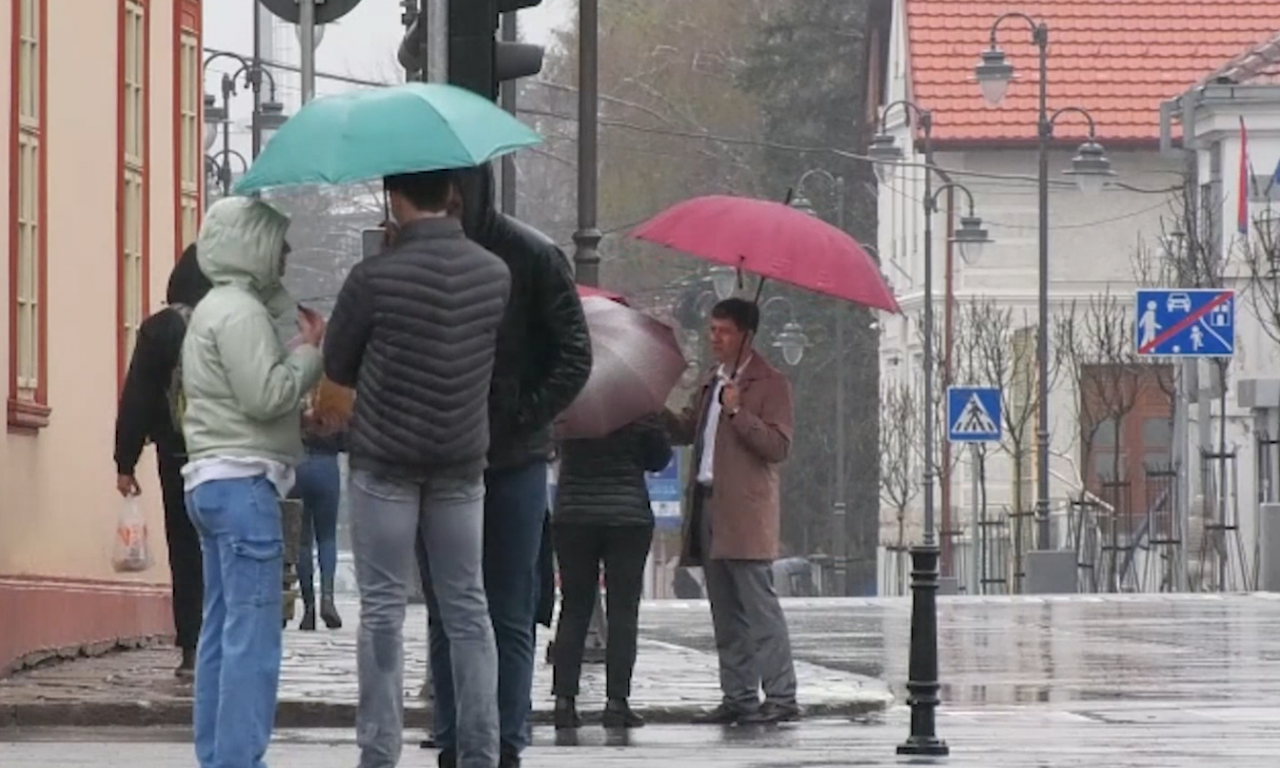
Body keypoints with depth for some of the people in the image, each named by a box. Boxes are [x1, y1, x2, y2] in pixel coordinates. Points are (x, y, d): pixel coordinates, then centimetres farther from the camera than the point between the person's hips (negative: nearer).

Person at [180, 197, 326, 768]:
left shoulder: (215, 310, 20)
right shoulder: (240, 312, -12)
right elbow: (266, 396, -19)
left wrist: (304, 352, 13)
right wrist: (311, 350, -7)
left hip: (214, 480, 11)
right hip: (243, 484, -11)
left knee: (222, 632, 11)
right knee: (252, 637, -11)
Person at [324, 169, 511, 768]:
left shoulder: (375, 279, -14)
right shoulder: (495, 275, -3)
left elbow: (337, 369, -2)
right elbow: (498, 356, 7)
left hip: (384, 460, -3)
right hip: (462, 461, 3)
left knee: (383, 611, 1)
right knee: (467, 609, 9)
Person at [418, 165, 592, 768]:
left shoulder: (531, 257, -4)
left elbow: (574, 358, -2)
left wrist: (520, 420, -11)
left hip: (512, 462, -3)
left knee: (509, 617, 0)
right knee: (446, 616, 5)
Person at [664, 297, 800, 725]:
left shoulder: (770, 384, -3)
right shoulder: (711, 384, 21)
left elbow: (778, 446, -11)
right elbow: (684, 431, 22)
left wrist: (739, 412, -18)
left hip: (746, 514, -8)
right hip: (709, 508, 8)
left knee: (760, 608, -11)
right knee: (726, 614, 9)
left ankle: (781, 698, -11)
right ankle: (738, 698, 12)